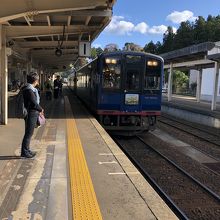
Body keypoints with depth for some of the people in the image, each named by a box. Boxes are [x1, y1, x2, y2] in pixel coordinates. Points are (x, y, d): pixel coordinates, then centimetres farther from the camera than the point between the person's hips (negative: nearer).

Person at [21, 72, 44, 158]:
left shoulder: (31, 89, 12)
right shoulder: (29, 90, -20)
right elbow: (34, 103, -22)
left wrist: (38, 110, 11)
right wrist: (41, 109, -7)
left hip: (33, 113, 10)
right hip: (31, 114, -10)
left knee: (29, 133, 17)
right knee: (28, 133, -2)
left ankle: (27, 150, 28)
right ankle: (24, 152, 7)